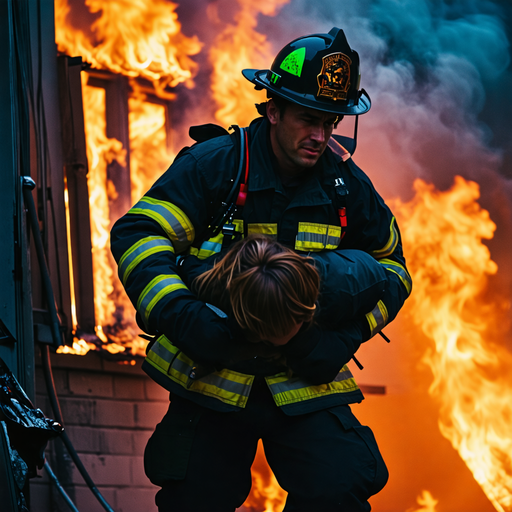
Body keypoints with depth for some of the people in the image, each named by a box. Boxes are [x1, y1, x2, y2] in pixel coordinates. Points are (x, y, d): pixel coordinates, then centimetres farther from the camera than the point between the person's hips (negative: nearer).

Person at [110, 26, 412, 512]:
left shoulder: (348, 185, 0)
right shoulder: (214, 165, -9)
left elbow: (390, 268, 13)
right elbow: (136, 234, -15)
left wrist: (348, 335, -6)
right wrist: (183, 316, -30)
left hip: (304, 383, 1)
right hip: (210, 375, -1)